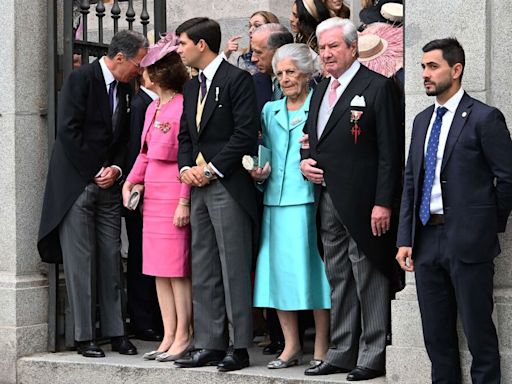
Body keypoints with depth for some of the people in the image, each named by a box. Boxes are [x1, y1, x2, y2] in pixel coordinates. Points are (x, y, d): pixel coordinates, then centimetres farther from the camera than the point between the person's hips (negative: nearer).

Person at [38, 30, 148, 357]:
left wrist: (116, 169, -2)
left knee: (112, 259, 5)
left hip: (108, 184, 6)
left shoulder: (124, 89, 11)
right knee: (80, 261, -3)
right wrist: (94, 173, -13)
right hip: (76, 182, -6)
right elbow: (68, 130, -14)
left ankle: (116, 332, 10)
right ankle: (84, 337, 2)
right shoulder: (81, 79, -9)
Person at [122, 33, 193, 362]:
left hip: (174, 196, -9)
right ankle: (169, 337, 14)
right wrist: (131, 181, 9)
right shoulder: (153, 108, 15)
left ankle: (183, 337, 4)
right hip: (152, 195, 9)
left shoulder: (183, 107, -13)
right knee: (158, 269, 9)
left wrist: (184, 202, -17)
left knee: (177, 268, -4)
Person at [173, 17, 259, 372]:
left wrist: (213, 169, -13)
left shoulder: (238, 80, -7)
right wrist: (186, 168, 2)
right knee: (203, 272, 9)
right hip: (200, 187, 9)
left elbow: (246, 133, -14)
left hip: (228, 186, -8)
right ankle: (210, 345, 14)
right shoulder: (192, 88, 19)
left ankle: (240, 347, -1)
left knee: (234, 269, -5)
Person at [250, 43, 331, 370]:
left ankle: (321, 349, 4)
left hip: (310, 201, -5)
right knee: (279, 270, 4)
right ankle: (291, 347, 13)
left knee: (313, 269, -4)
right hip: (276, 201, 5)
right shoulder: (270, 110, 18)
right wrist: (260, 172, 3)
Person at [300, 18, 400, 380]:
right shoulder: (321, 90, 16)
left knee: (369, 280, -2)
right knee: (338, 279, 13)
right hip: (327, 199, 8)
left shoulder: (378, 86, -7)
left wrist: (383, 202, -16)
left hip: (362, 201, -7)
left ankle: (372, 357, 4)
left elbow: (389, 151, -11)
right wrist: (305, 162, 4)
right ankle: (342, 353, 20)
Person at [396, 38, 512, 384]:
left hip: (467, 240, -6)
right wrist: (405, 239, 7)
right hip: (427, 238, 7)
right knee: (436, 334, 11)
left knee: (478, 330, 0)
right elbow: (411, 182, 14)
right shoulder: (422, 120, 15)